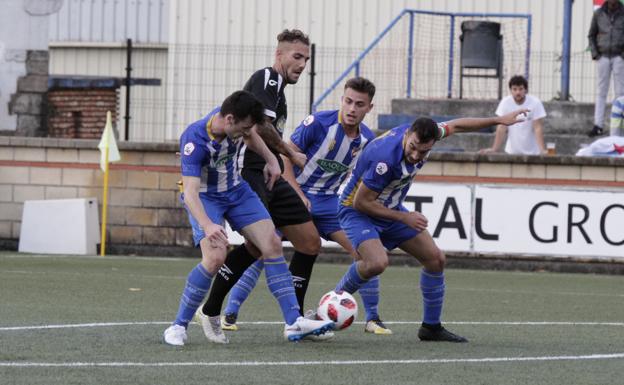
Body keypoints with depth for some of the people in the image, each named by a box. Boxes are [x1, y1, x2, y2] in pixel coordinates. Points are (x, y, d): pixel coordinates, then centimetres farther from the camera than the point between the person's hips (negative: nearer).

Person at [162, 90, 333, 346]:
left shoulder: (236, 122, -14)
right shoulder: (194, 140, -33)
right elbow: (190, 192, -40)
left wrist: (270, 159, 7)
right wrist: (207, 226, -54)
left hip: (235, 190, 6)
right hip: (205, 197, -6)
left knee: (272, 244, -6)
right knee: (215, 257, -27)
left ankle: (294, 323, -3)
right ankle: (178, 326, -12)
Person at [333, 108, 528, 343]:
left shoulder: (422, 133, -15)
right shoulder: (386, 158, -37)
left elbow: (455, 126, 8)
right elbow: (361, 202, -28)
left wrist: (498, 120, 13)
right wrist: (403, 218, -22)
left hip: (391, 209, 8)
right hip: (357, 211, -8)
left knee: (435, 259, 5)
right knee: (377, 263, -34)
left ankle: (431, 327, 18)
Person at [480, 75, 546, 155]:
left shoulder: (535, 103, -12)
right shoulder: (505, 102, -7)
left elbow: (538, 128, -16)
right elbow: (502, 128, -7)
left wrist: (543, 150, -27)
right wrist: (494, 149, -13)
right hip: (511, 152, 2)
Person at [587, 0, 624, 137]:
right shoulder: (599, 14, 4)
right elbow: (591, 35, 13)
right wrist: (594, 53, 1)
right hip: (603, 57, 1)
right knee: (601, 92, 1)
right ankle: (598, 125, 1)